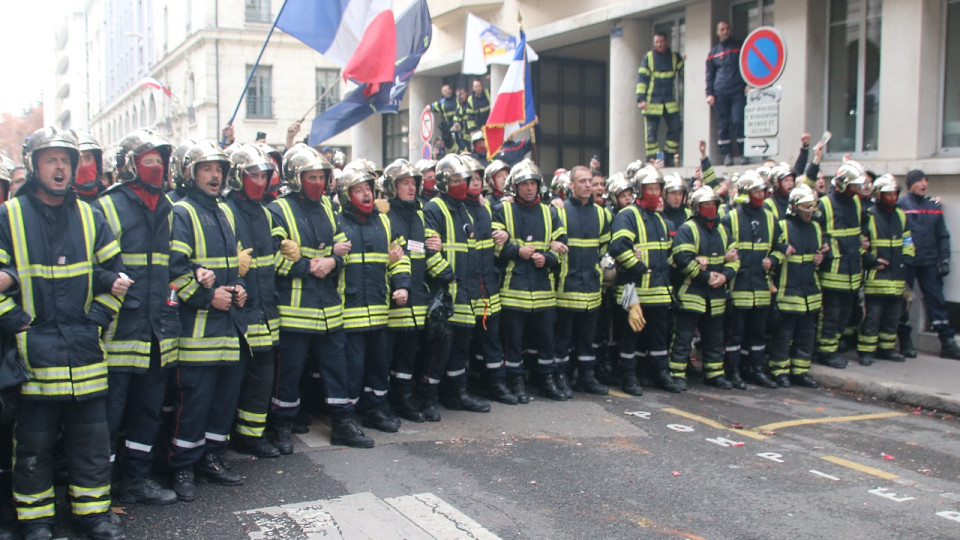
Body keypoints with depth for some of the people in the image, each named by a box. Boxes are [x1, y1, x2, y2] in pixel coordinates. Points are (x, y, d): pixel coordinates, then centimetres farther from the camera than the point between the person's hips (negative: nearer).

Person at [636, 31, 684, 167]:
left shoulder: (675, 57, 11)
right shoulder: (648, 57, 4)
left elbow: (684, 73, 10)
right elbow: (642, 78, 0)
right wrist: (641, 98, -9)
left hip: (670, 102, 2)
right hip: (652, 103, -2)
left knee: (675, 129, -3)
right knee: (651, 132, -1)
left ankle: (669, 159, 6)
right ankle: (651, 160, 5)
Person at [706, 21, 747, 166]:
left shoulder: (739, 47, 12)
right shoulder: (713, 52, 16)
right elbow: (709, 75, 15)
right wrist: (709, 93, 4)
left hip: (738, 91, -2)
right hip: (720, 94, 2)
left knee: (738, 121, -12)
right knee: (723, 125, 0)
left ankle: (741, 154, -7)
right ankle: (727, 155, 4)